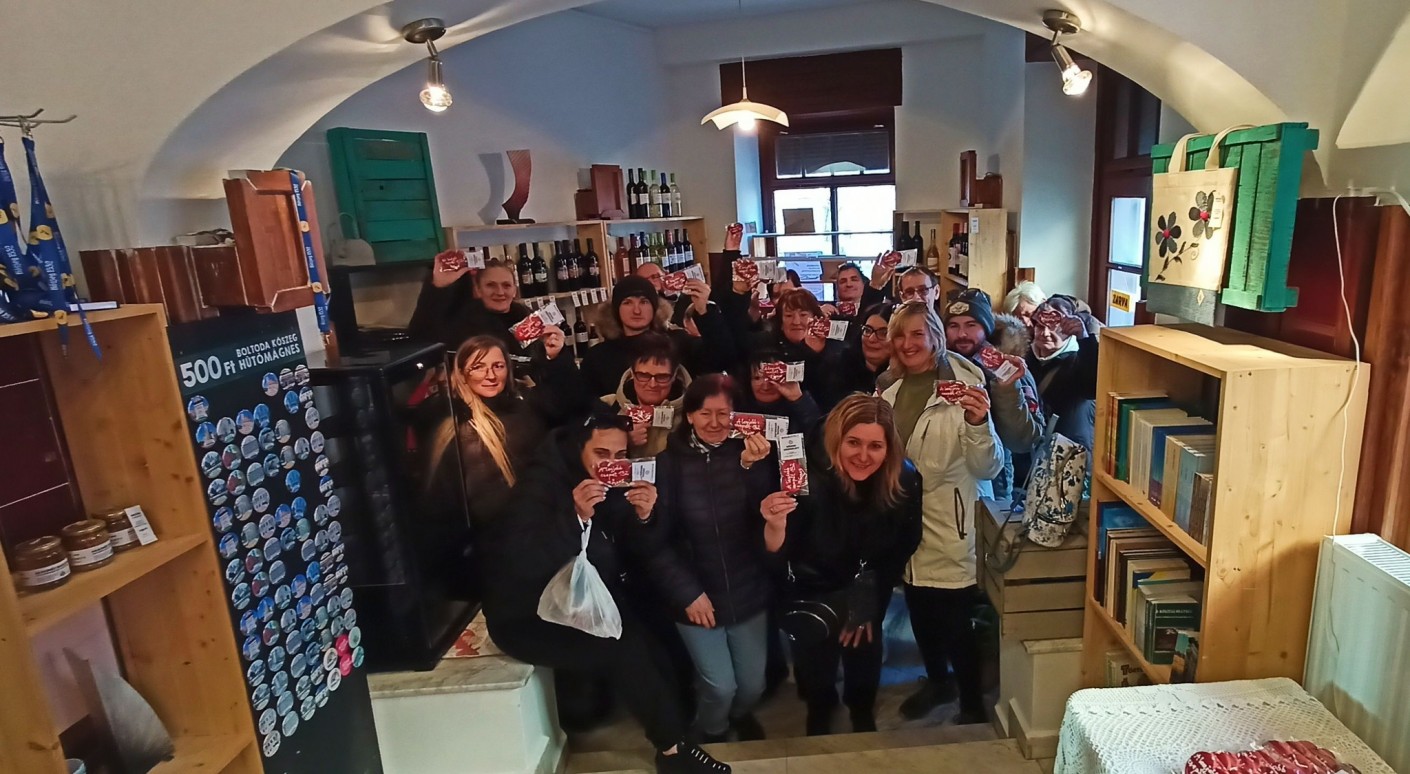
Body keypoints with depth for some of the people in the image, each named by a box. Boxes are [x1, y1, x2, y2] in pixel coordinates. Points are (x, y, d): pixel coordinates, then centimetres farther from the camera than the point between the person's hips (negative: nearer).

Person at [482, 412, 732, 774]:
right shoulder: (543, 480, -18)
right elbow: (521, 562, -30)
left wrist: (643, 516, -20)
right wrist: (576, 517, -40)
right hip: (528, 617, -6)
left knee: (656, 644, -16)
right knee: (624, 649, -23)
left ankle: (674, 732, 4)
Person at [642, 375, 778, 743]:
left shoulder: (750, 452, -5)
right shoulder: (670, 462, -11)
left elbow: (767, 517, -15)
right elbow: (656, 540, -9)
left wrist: (753, 468, -29)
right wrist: (687, 592, -14)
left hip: (748, 593, 2)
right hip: (696, 596, -2)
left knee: (752, 685, 11)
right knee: (720, 686, -5)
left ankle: (740, 715, 47)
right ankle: (710, 734, 30)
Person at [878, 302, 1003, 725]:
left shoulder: (962, 389, -13)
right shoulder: (890, 390, 4)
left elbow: (987, 469, -18)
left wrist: (978, 423, -35)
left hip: (946, 527, -5)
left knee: (954, 620, 4)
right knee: (919, 610, 20)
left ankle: (973, 705, 28)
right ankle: (935, 681, 44)